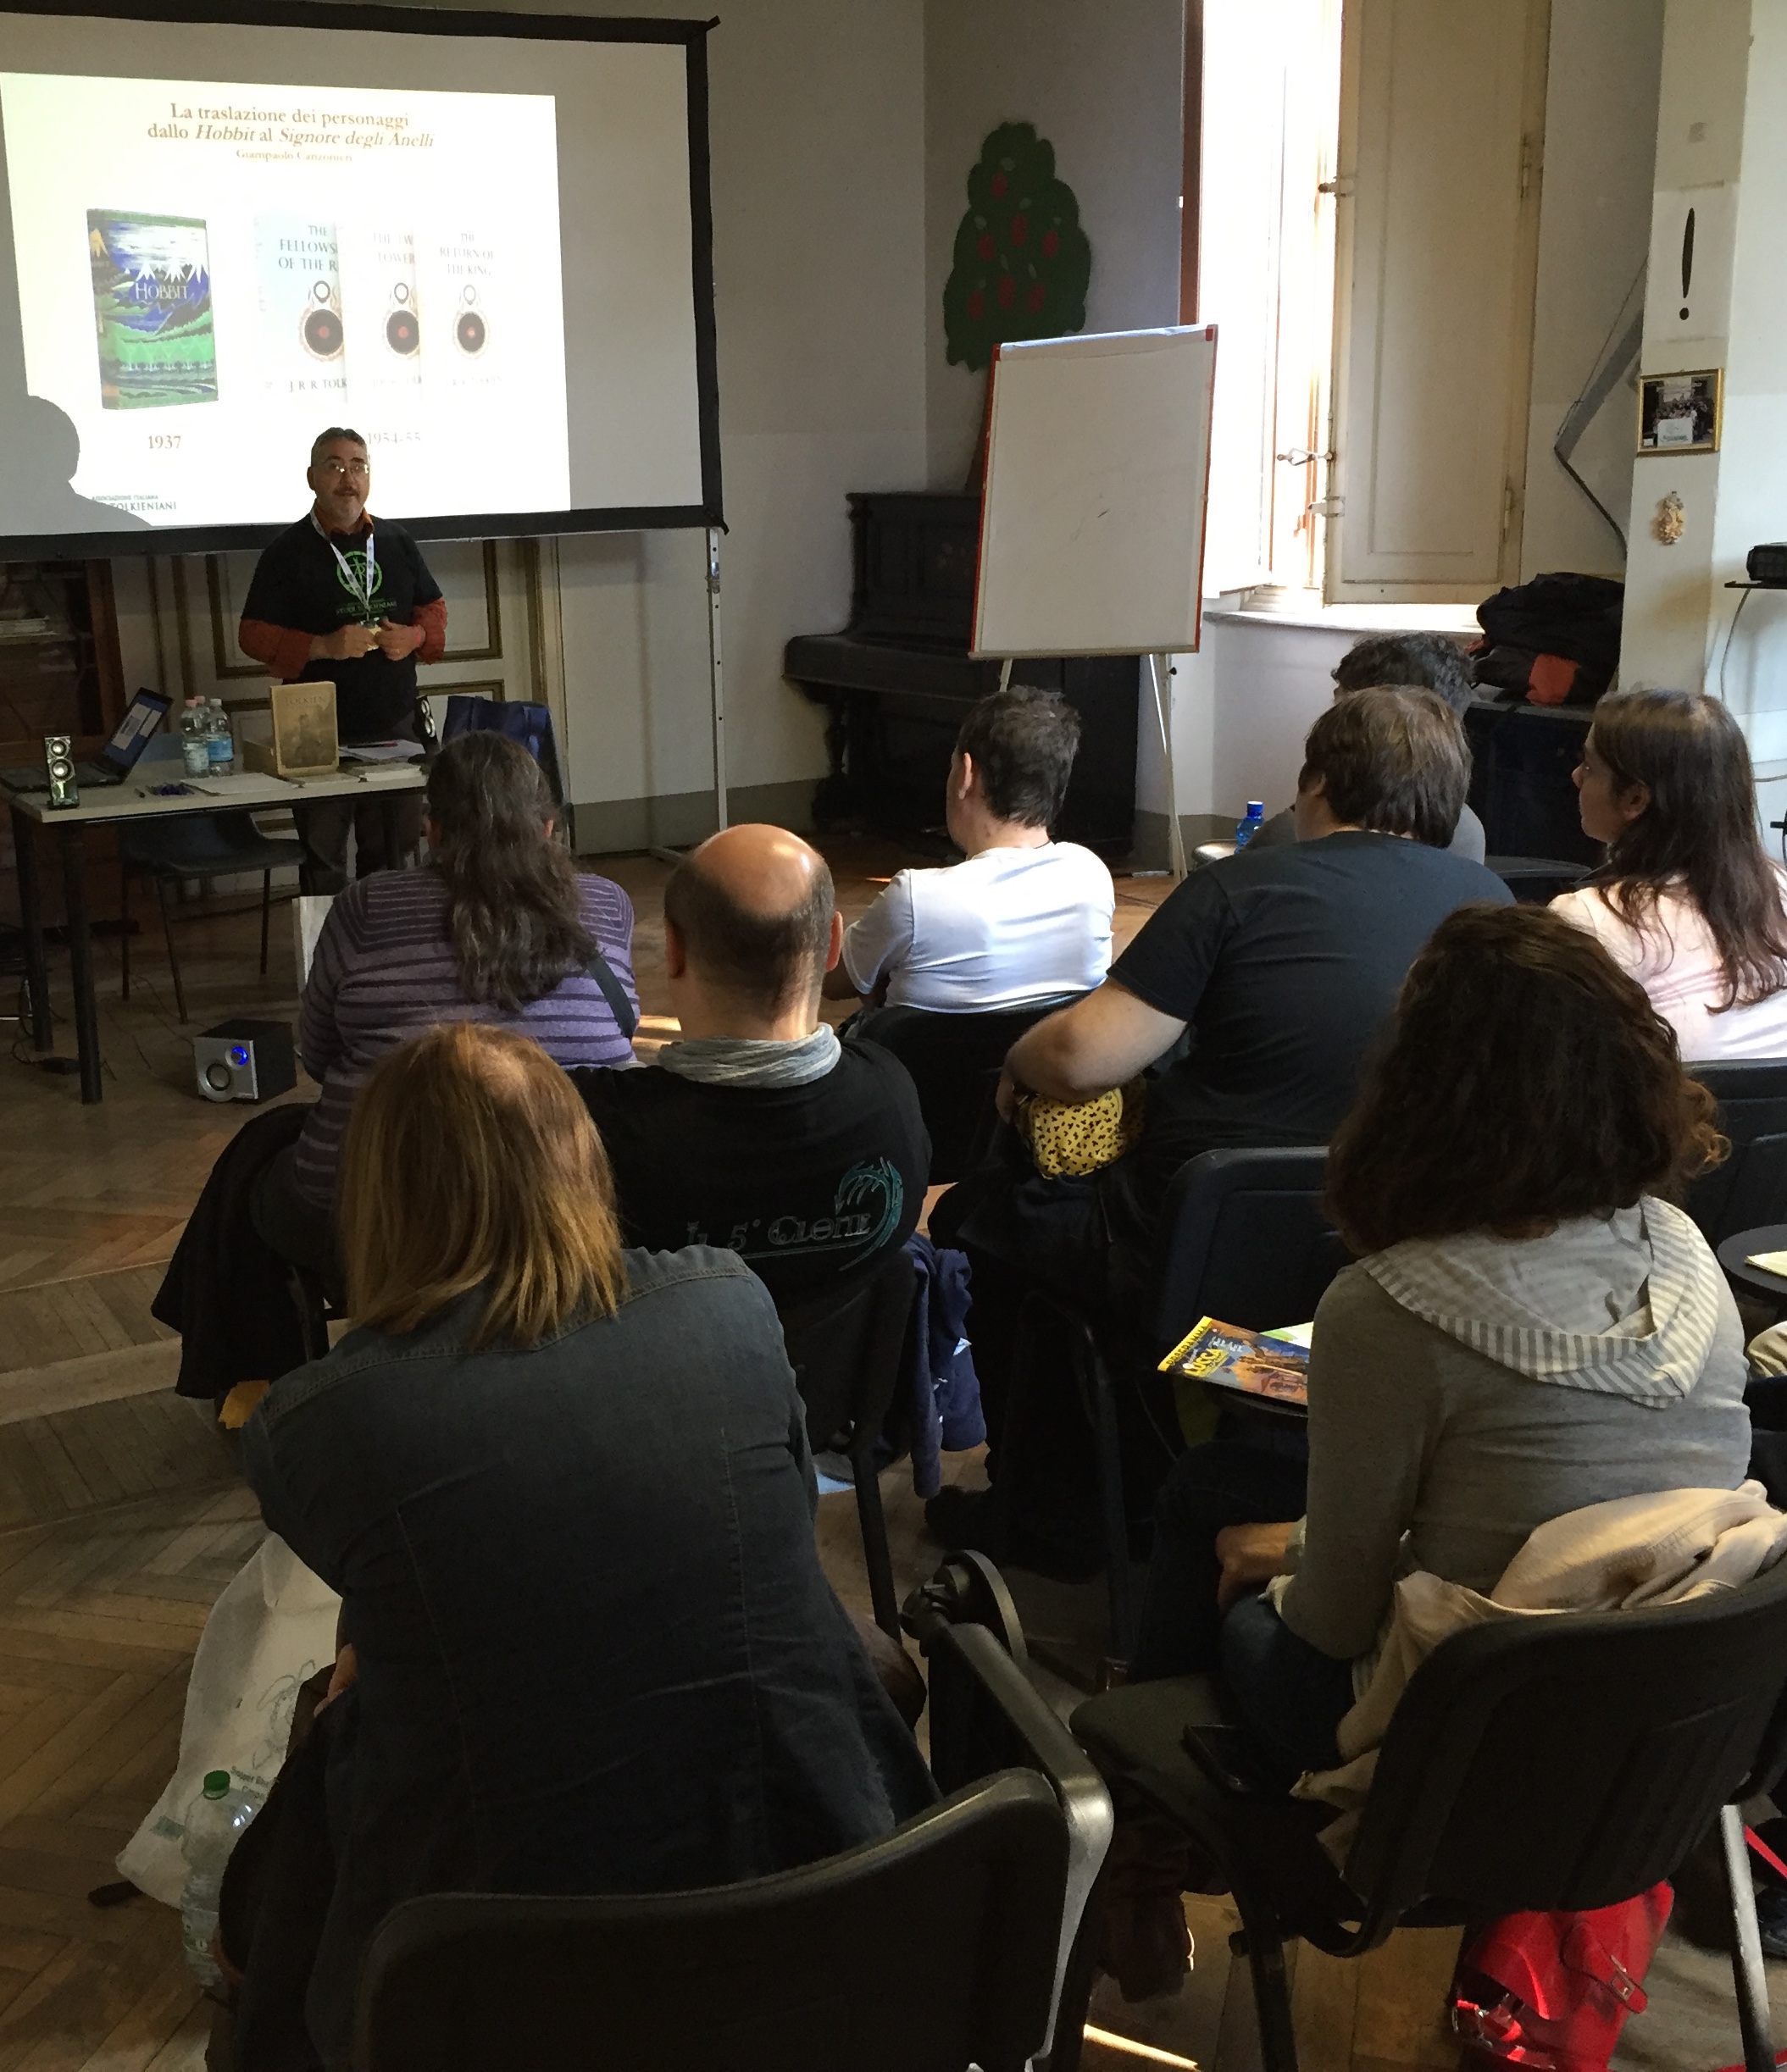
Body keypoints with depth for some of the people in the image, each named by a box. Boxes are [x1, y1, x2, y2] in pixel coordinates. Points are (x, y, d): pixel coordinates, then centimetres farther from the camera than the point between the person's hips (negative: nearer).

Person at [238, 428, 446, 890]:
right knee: (323, 857, 3)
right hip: (320, 732, -4)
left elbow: (434, 606, 18)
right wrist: (322, 647, -20)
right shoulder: (288, 551, -3)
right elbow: (253, 634, -5)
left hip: (395, 725, 4)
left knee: (395, 851, 12)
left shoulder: (396, 541, 10)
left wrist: (416, 636, -5)